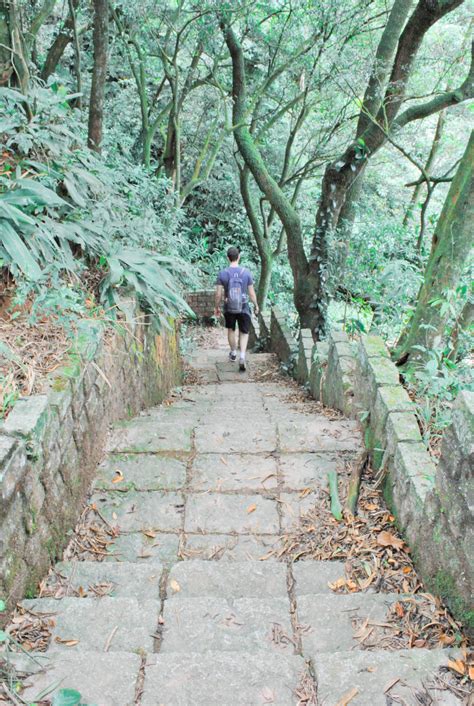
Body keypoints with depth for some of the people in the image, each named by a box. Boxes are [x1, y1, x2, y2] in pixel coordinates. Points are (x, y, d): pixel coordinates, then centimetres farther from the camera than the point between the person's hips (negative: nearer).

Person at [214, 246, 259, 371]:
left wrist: (217, 307, 6)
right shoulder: (246, 272, -10)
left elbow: (218, 294, -9)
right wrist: (256, 305, 11)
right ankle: (242, 357, -7)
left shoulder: (222, 273, -11)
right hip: (244, 308, -1)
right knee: (244, 333, 11)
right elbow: (252, 293, -5)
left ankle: (233, 353, 40)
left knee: (231, 329, 24)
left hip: (229, 308, 1)